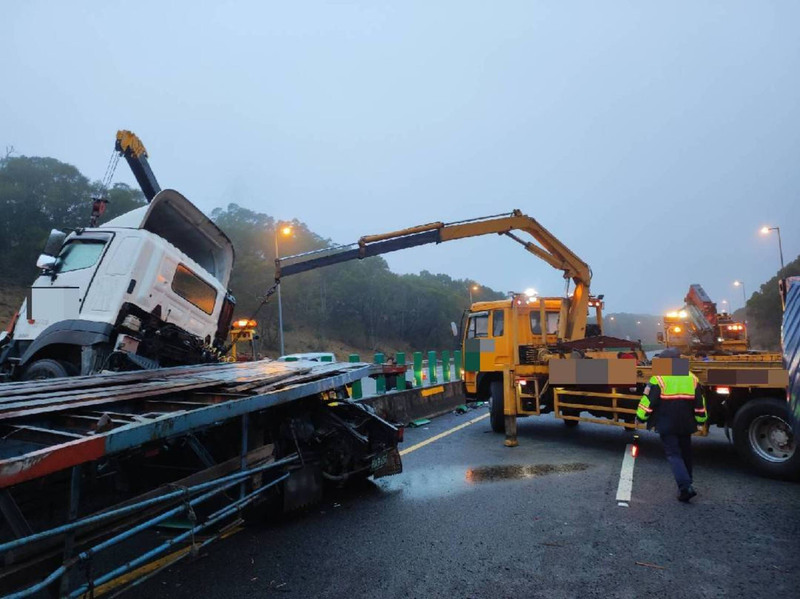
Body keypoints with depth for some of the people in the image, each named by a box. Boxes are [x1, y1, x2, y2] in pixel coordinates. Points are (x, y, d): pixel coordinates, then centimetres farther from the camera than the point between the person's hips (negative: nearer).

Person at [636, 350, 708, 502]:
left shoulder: (659, 379, -10)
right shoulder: (691, 378, 8)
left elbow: (649, 400, -11)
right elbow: (699, 401, 15)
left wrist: (641, 417, -1)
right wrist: (701, 419, 24)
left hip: (667, 425, -5)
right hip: (685, 425, 5)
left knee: (673, 454, -2)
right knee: (685, 453, 19)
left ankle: (685, 486, -16)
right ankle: (687, 483, 32)